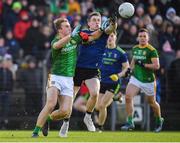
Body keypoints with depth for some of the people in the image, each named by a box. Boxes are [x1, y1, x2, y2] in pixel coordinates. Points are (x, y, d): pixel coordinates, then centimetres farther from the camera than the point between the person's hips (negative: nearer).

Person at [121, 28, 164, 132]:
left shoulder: (152, 50, -13)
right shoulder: (135, 48, 7)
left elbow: (156, 66, -19)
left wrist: (143, 65, -27)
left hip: (148, 81, -4)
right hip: (136, 78, 5)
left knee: (152, 102, 11)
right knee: (128, 97, -17)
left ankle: (159, 120, 38)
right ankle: (130, 122, -13)